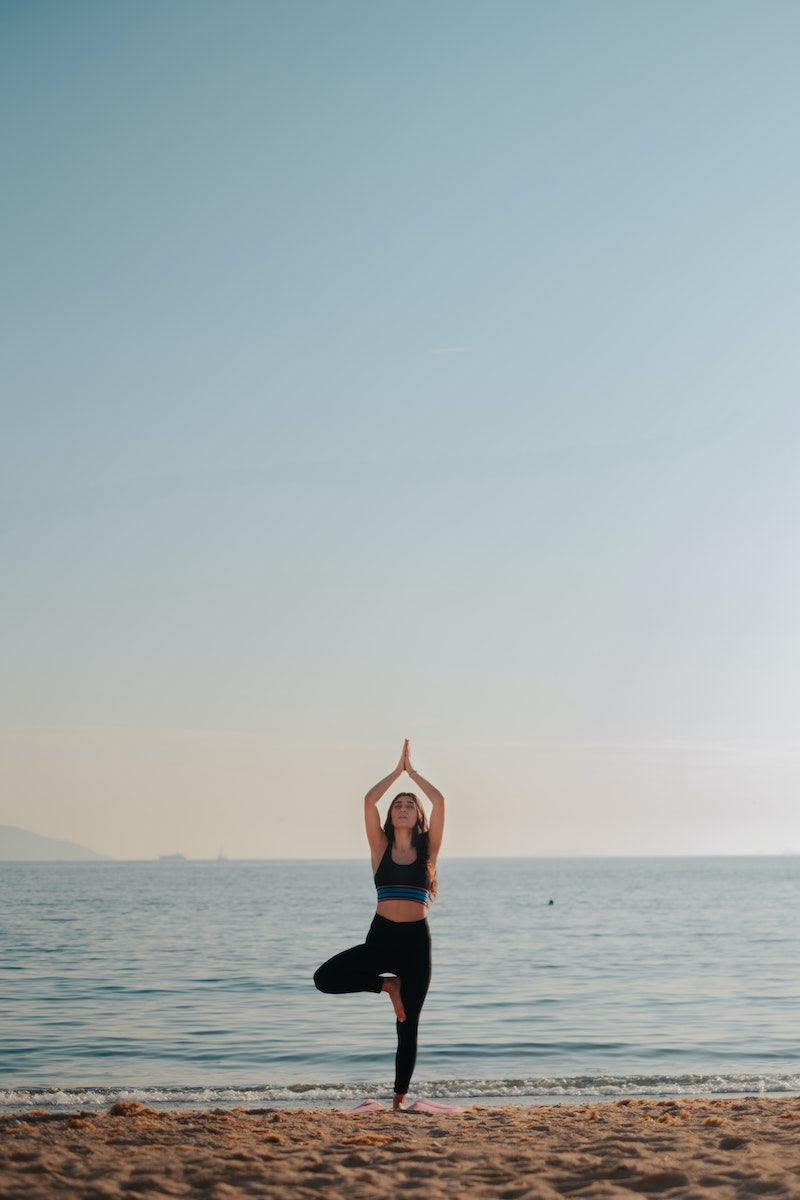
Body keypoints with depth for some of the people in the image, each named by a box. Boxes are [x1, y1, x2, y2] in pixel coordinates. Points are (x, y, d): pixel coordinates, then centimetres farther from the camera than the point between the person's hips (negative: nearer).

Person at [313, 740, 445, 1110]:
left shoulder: (427, 849, 7)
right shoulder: (381, 847, 8)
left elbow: (439, 801, -2)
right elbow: (369, 800, 0)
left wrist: (412, 771, 8)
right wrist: (397, 770, 9)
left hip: (416, 940, -1)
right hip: (381, 937, 1)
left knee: (408, 1024, 1)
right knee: (326, 978, -19)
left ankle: (400, 1097, 10)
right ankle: (388, 984, 3)